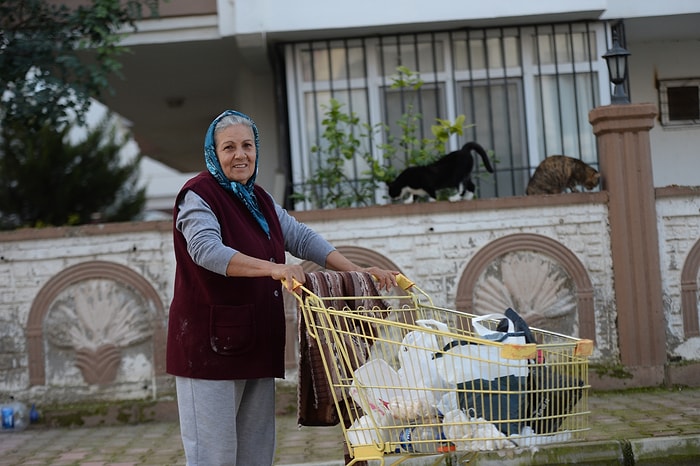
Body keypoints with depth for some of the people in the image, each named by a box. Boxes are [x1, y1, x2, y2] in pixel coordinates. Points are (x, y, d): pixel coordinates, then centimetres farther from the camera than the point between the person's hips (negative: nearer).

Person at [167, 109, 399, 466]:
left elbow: (301, 237, 11)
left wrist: (356, 271, -1)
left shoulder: (259, 199, 15)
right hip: (210, 345, -8)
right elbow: (206, 249, -27)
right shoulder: (198, 196, -9)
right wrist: (272, 268, -40)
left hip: (257, 346, 8)